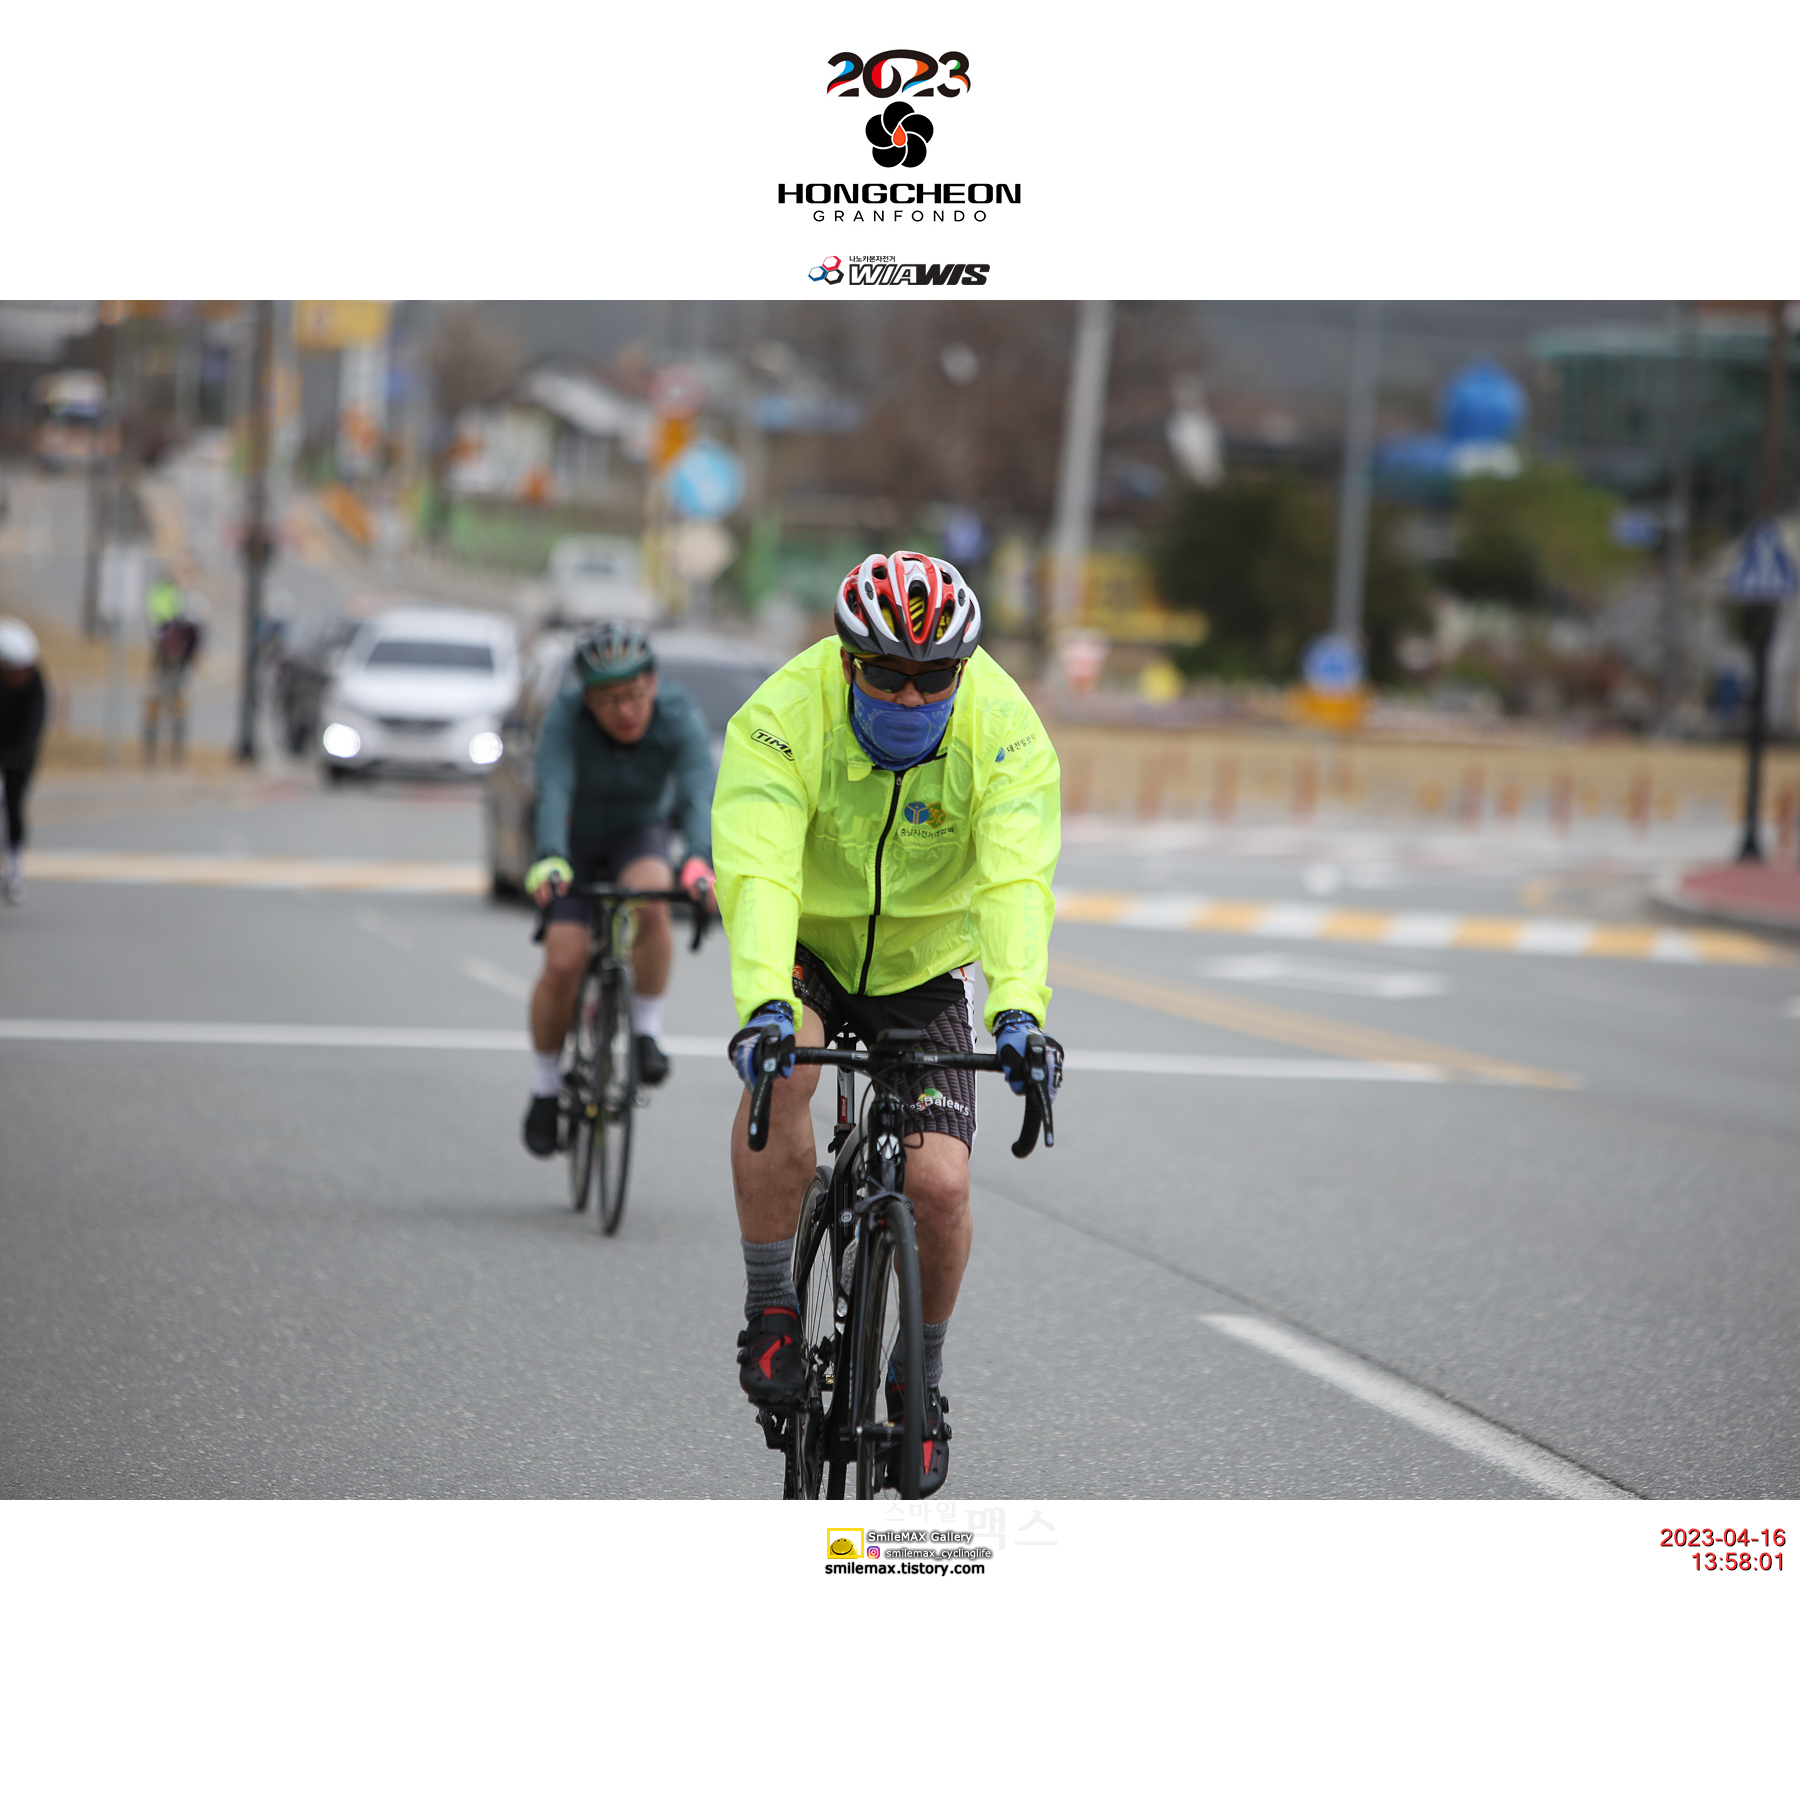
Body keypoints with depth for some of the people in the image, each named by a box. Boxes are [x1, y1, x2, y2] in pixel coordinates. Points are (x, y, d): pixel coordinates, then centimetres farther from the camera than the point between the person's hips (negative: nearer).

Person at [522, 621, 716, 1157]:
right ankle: (545, 1087, 6)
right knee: (563, 963, -15)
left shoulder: (678, 718, -26)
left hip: (639, 835, 1)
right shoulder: (567, 716, -29)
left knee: (652, 902, -33)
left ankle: (646, 1030, -15)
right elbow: (552, 791, -42)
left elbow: (698, 795, -38)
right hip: (575, 838, -1)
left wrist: (698, 861, -57)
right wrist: (548, 860, -61)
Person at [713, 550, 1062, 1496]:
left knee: (939, 1184, -14)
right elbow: (758, 871, -39)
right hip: (805, 946, -1)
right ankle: (771, 1310, -18)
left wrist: (1019, 1009, -53)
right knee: (781, 1063, -34)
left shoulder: (1003, 730, -24)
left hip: (923, 963, 1)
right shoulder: (784, 717, -28)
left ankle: (922, 1374, 15)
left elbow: (1017, 881, -36)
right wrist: (764, 1006, -56)